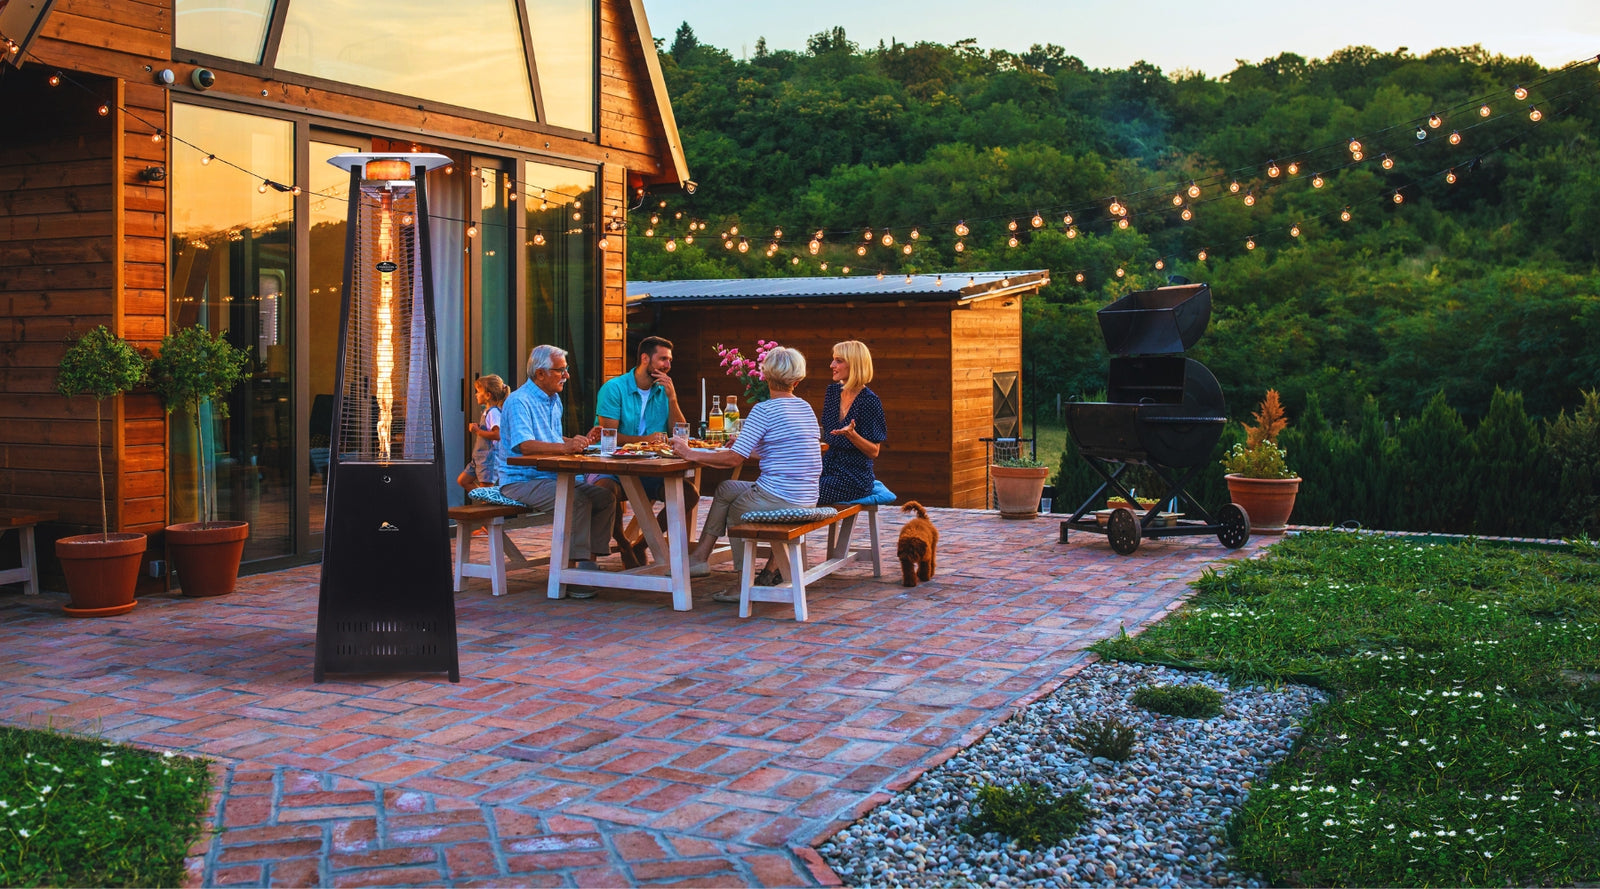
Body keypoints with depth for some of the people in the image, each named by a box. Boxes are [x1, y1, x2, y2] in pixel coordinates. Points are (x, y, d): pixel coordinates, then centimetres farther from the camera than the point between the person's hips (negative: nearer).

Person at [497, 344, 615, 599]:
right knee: (577, 499, -31)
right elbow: (524, 445, -27)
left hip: (552, 478, 9)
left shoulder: (554, 400, 17)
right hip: (521, 481, -9)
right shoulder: (519, 401, -13)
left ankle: (589, 563, -9)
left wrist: (582, 440, 6)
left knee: (605, 497, -8)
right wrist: (566, 447, -38)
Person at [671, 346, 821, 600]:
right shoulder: (806, 409, 12)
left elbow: (735, 458, -14)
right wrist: (751, 448, 31)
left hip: (777, 499, -8)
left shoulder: (764, 410, -12)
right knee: (725, 489, 22)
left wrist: (690, 454, -5)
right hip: (806, 500, 8)